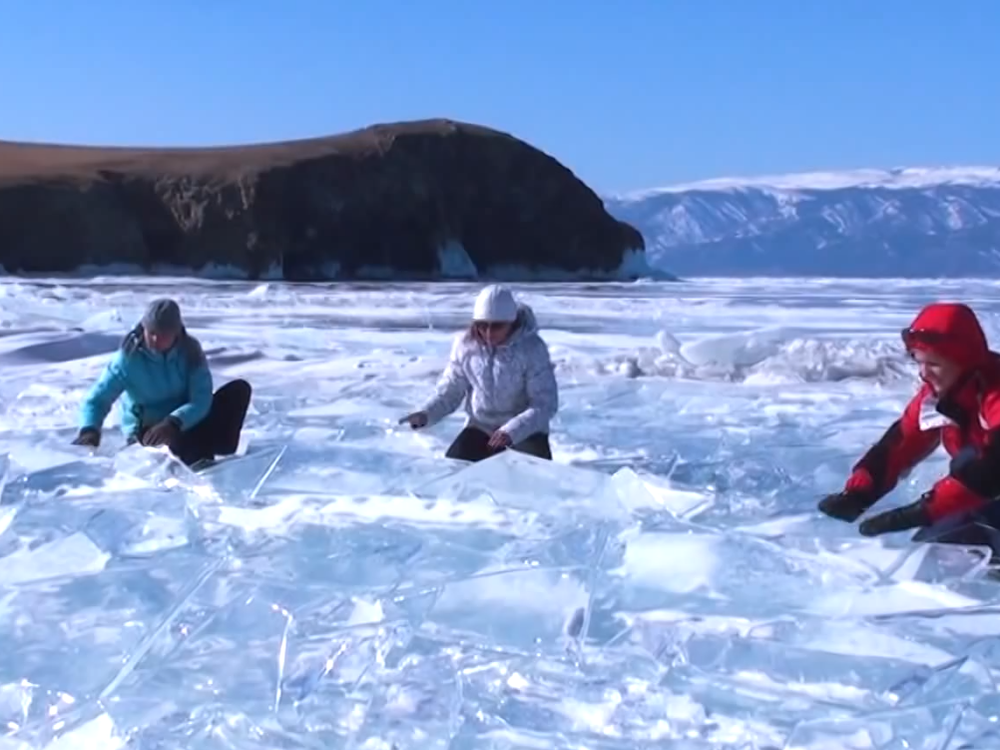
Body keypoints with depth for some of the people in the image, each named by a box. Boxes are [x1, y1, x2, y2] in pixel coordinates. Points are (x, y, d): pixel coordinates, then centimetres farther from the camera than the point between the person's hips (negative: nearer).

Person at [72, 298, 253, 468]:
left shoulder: (190, 350, -13)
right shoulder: (129, 358, -18)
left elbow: (201, 400, -21)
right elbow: (97, 399, -21)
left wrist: (173, 423, -41)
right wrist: (90, 430, -43)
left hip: (187, 423, 3)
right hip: (149, 431, -3)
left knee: (239, 389, -18)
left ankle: (222, 452, -30)